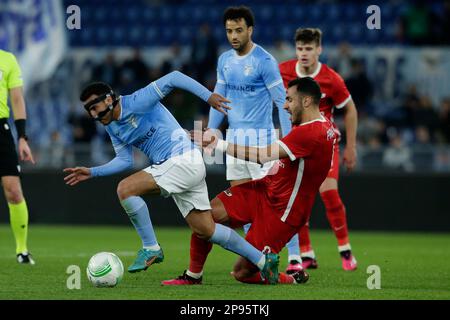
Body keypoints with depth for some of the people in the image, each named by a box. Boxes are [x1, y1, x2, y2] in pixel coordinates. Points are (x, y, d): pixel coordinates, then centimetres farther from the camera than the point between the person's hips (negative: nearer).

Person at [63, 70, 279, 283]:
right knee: (205, 231, 9)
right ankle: (263, 260, 18)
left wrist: (208, 96, -23)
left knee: (125, 189, -21)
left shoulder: (136, 102, -15)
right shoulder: (112, 127, 12)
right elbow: (124, 160, 19)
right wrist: (92, 172, 9)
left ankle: (150, 249, -9)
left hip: (183, 160, -10)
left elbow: (173, 78, -19)